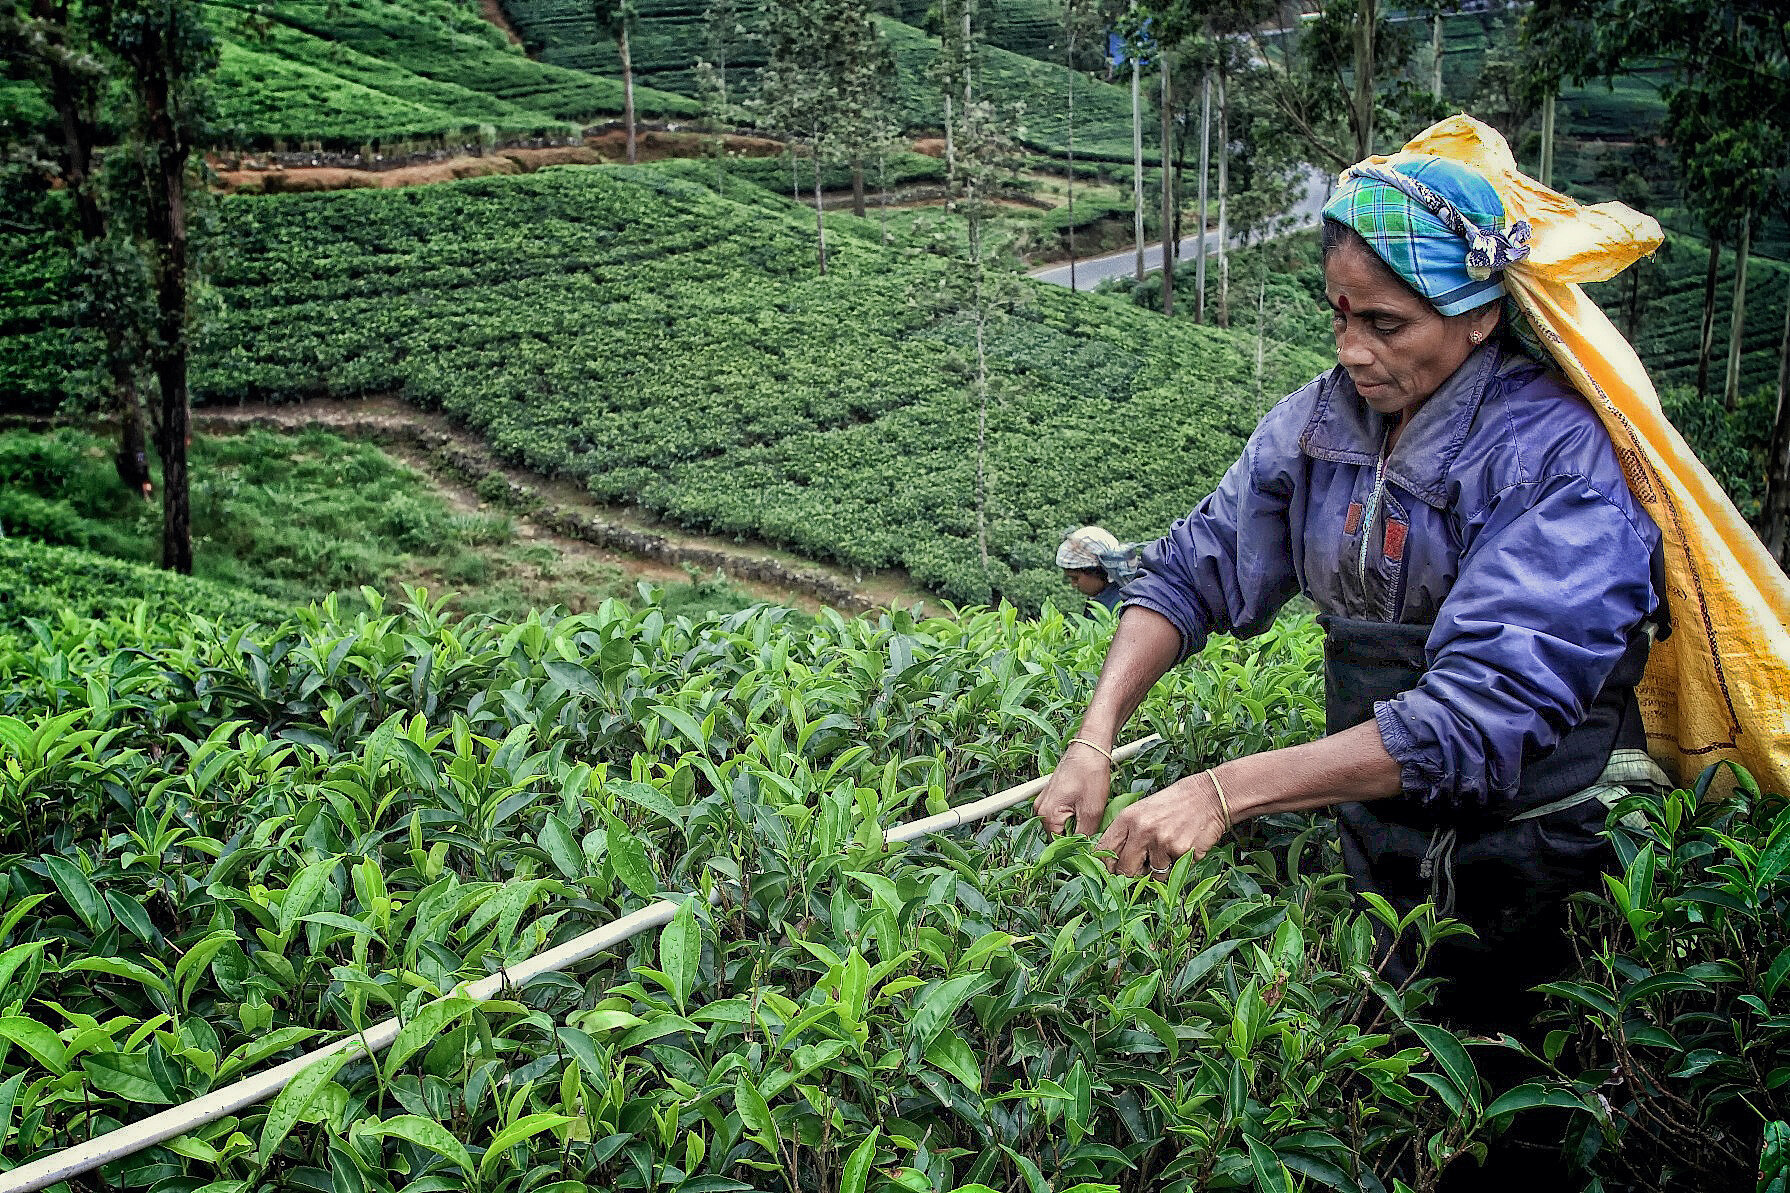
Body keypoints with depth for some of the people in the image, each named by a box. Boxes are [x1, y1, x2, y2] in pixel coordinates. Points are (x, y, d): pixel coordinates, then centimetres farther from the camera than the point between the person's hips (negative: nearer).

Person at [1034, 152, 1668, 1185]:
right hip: (1376, 855, 5)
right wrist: (1095, 741, -17)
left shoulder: (1561, 460, -23)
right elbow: (1194, 571, -1)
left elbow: (1480, 712, -33)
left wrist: (1225, 793, -37)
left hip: (1532, 883, -5)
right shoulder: (1321, 421, -4)